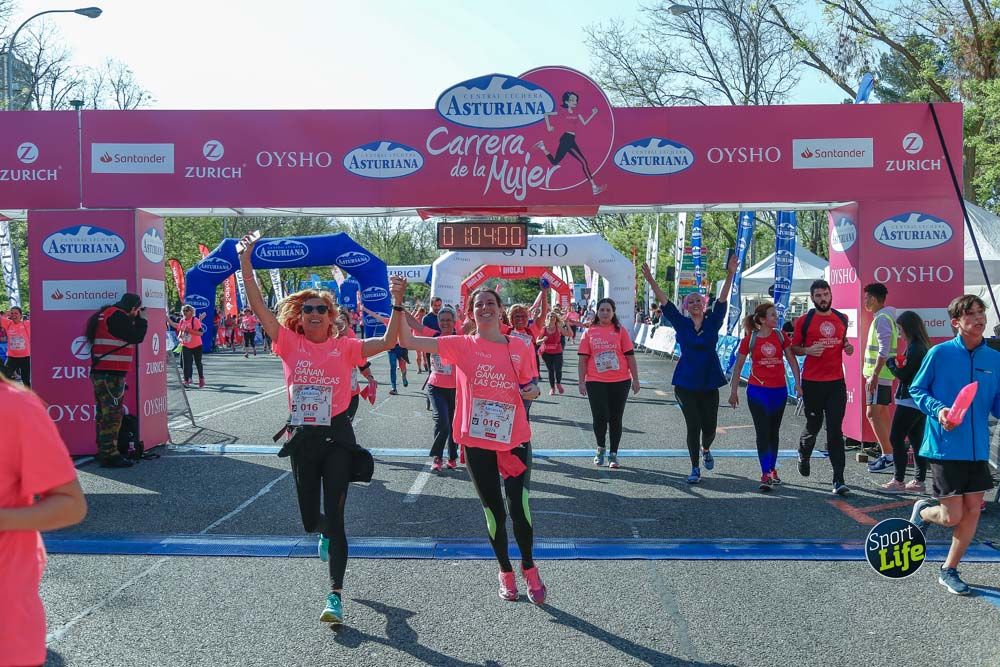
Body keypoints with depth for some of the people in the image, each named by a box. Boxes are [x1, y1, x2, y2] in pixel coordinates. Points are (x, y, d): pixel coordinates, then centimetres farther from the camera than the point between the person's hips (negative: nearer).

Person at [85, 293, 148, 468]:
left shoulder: (105, 314, 18)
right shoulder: (117, 316, -14)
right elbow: (136, 337, -12)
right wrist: (141, 319, -1)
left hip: (101, 373, 11)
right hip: (111, 374, -11)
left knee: (104, 414, 14)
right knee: (113, 414, -9)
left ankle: (104, 452, 21)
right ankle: (110, 455, -8)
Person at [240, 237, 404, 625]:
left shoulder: (345, 347, 0)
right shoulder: (290, 344, 2)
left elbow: (387, 342, -9)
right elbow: (258, 307, -4)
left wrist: (397, 303, -18)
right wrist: (245, 263, -11)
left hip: (337, 436, -2)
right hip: (303, 437, 2)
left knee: (334, 516, -6)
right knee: (310, 518, 13)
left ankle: (335, 596, 0)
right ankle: (326, 533, 52)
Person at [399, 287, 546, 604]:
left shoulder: (521, 347, 3)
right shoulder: (461, 346, -2)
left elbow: (531, 386, 16)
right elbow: (408, 340, -8)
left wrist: (532, 390, -7)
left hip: (515, 438, 0)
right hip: (477, 441, 0)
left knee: (518, 507, -6)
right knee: (494, 510, 9)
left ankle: (528, 566, 22)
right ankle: (505, 571, 32)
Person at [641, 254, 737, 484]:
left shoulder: (713, 322, 3)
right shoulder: (681, 324, 1)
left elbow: (723, 300, -5)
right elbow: (664, 302, -5)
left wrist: (730, 276, -16)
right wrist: (651, 281, -14)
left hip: (709, 383, 1)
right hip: (685, 384, -1)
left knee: (709, 426, 6)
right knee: (693, 426, -3)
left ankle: (705, 449, 41)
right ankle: (695, 469, 11)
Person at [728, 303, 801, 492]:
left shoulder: (780, 336, 2)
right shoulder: (750, 339, -4)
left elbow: (792, 359, 6)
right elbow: (738, 366, 2)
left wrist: (797, 383, -3)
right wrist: (734, 391, 3)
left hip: (779, 390, 3)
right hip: (757, 391, -3)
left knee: (774, 432, 14)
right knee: (763, 432, -7)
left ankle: (772, 470, 27)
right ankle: (765, 475, -7)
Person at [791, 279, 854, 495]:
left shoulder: (842, 319, 9)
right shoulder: (804, 321, -2)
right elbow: (794, 348, 4)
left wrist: (848, 347, 3)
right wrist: (808, 350, -17)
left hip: (836, 382, 2)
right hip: (812, 382, -2)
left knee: (835, 431, -3)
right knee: (813, 425, 12)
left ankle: (838, 480, -3)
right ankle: (803, 455, 45)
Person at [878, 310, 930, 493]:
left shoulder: (915, 348, -18)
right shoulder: (923, 346, 12)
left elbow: (903, 374, -17)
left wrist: (891, 362, -2)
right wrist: (898, 363, 3)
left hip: (909, 401, -10)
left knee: (896, 438, -3)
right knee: (916, 440, 12)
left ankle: (898, 481, -1)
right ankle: (919, 481, 16)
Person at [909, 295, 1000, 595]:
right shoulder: (939, 353, -8)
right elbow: (916, 390, 0)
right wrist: (938, 410, -17)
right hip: (945, 446, -5)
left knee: (973, 511, 7)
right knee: (952, 516, -4)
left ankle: (949, 571, 26)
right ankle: (923, 510, 32)